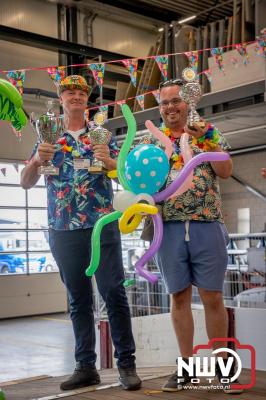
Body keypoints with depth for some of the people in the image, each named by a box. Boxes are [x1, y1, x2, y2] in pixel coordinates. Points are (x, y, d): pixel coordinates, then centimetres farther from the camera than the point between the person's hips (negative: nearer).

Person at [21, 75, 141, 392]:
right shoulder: (48, 138, 13)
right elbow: (26, 183, 9)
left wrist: (111, 162, -18)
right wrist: (36, 161, -12)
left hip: (102, 225, -2)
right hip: (63, 230, 2)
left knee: (114, 293, -4)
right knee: (78, 300, 8)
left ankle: (126, 362, 4)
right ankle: (86, 366, 15)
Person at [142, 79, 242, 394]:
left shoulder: (208, 132, 8)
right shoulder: (152, 139, 11)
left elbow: (226, 172, -2)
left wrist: (205, 140, -11)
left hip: (207, 225, -1)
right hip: (169, 227, 2)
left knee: (212, 297, 2)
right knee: (179, 297, 8)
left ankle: (222, 364, 15)